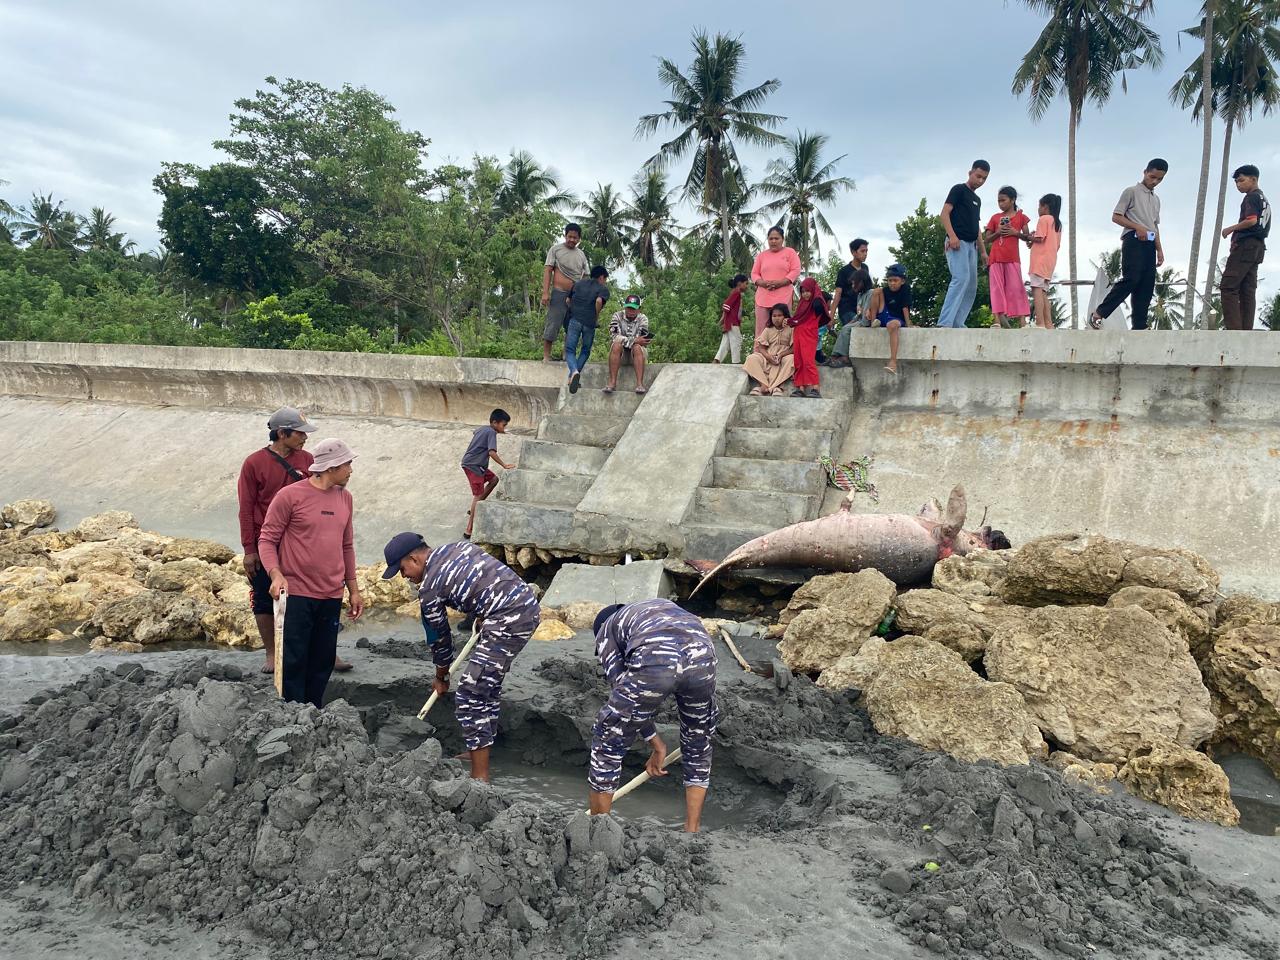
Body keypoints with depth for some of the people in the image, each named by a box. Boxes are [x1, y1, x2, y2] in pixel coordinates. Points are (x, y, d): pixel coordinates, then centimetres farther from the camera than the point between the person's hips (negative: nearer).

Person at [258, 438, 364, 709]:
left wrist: (353, 589, 17)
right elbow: (267, 539, -5)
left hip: (331, 597, 6)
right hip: (296, 595, -5)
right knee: (295, 662, -1)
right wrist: (276, 575, -21)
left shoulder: (344, 498, 11)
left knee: (323, 662, 10)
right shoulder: (290, 495, -7)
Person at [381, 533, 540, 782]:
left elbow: (440, 638, 7)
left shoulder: (429, 589, -4)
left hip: (508, 621, -10)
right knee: (487, 686, 22)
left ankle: (480, 777, -3)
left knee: (469, 696, -4)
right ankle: (478, 752, 35)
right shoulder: (457, 546, 17)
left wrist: (441, 679, 23)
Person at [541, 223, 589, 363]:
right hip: (559, 294, -4)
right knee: (552, 325, -7)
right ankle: (546, 356, -1)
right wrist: (545, 292, -12)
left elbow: (585, 277, 17)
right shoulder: (556, 249, 3)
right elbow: (547, 270, -2)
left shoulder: (581, 255, 15)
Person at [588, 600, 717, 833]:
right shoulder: (664, 607, 44)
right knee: (698, 744, 29)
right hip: (701, 655, 4)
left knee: (607, 743, 18)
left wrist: (655, 742, 26)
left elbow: (621, 688, 21)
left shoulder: (606, 630, 32)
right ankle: (692, 830, 36)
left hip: (654, 662, -4)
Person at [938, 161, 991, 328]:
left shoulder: (977, 200, 25)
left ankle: (957, 324, 4)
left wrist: (983, 251, 20)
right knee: (961, 278, -24)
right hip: (957, 242, -9)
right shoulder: (959, 190, 2)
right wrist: (952, 236, -23)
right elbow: (944, 213, -9)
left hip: (971, 245, 9)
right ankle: (944, 323, -30)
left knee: (971, 286, 4)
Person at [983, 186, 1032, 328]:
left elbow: (1027, 237, 8)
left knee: (1016, 287, -6)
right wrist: (998, 232, -6)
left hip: (1012, 258, -2)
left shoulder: (1021, 216, 9)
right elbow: (986, 239, 11)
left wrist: (1016, 232, -9)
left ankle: (1022, 320, -8)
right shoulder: (995, 217, 12)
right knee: (997, 287, -4)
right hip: (995, 257, 2)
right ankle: (998, 319, -9)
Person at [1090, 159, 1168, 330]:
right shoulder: (1131, 192, 3)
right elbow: (1116, 217, -4)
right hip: (1133, 241, -7)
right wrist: (1138, 227, -15)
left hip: (1149, 244, 7)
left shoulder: (1156, 200, 24)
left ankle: (1139, 326, -3)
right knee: (1131, 279, -20)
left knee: (1146, 286, -1)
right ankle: (1098, 314, -16)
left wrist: (1159, 249, 15)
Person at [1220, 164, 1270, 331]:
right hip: (1258, 248, 10)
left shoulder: (1252, 197, -6)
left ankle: (1233, 329, -21)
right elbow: (1264, 226, 21)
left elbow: (1251, 220, -19)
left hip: (1245, 246, -10)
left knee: (1228, 287, -12)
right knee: (1248, 291, 4)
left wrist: (1230, 229, -7)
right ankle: (1246, 330, -1)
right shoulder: (1264, 200, 24)